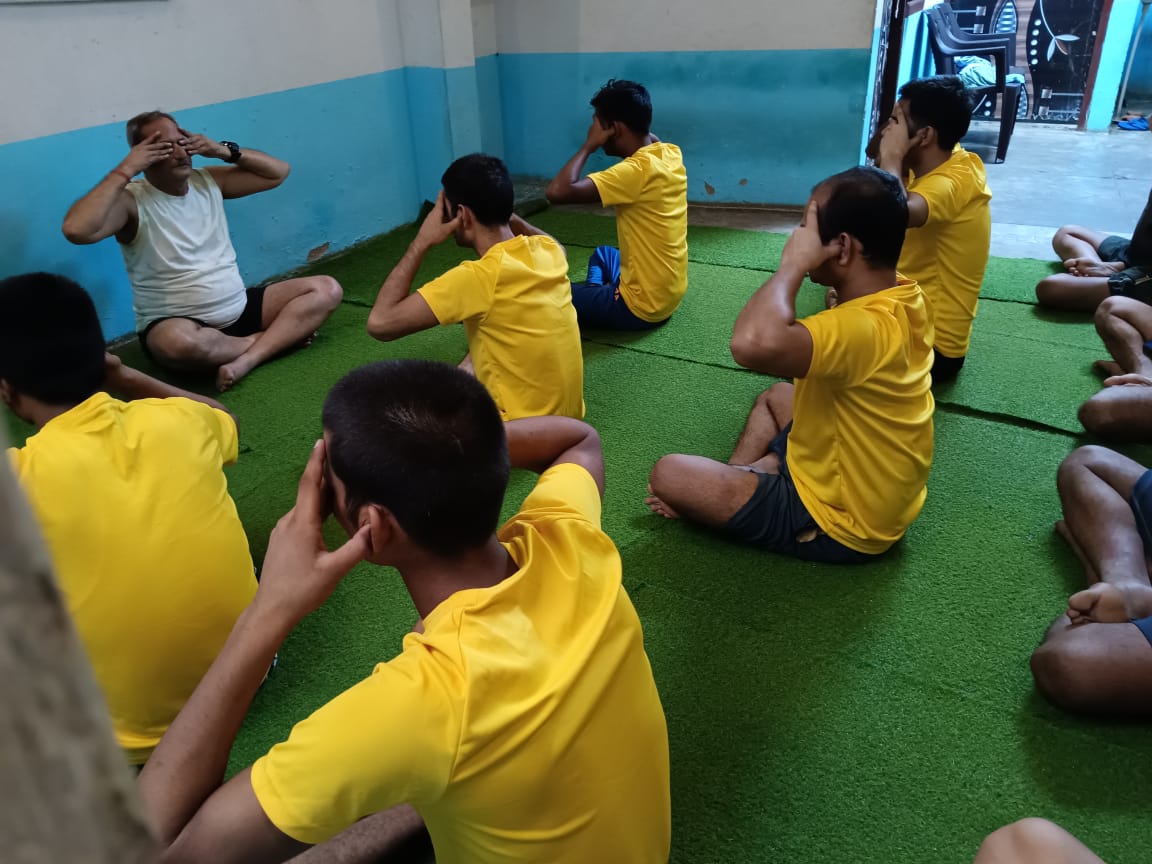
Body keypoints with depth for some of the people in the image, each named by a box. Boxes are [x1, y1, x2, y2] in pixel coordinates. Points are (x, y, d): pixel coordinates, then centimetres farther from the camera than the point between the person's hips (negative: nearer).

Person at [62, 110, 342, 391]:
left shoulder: (208, 181, 7)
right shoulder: (131, 201, -10)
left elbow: (279, 172, 14)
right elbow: (76, 230, -29)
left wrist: (226, 151, -2)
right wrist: (125, 171, -23)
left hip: (240, 309, 6)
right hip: (175, 323, -6)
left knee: (326, 290, -6)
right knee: (181, 343, -44)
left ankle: (247, 360, -24)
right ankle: (275, 338, -14)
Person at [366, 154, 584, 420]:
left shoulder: (479, 278, -25)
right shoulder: (548, 251, -3)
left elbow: (380, 322, -24)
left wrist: (422, 242, -16)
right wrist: (504, 214, 11)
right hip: (564, 415, 8)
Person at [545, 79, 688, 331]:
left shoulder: (638, 170, -26)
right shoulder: (671, 153, 0)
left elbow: (558, 192, -33)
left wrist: (589, 145, -19)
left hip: (641, 307, -8)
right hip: (667, 295, 8)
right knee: (602, 254, 34)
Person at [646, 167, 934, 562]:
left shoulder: (864, 327, -35)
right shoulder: (906, 296, -5)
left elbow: (753, 344, -55)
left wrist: (794, 261, -38)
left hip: (839, 523, -9)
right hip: (874, 494, 9)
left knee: (668, 475, -10)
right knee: (776, 396, 29)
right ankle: (736, 481, 16)